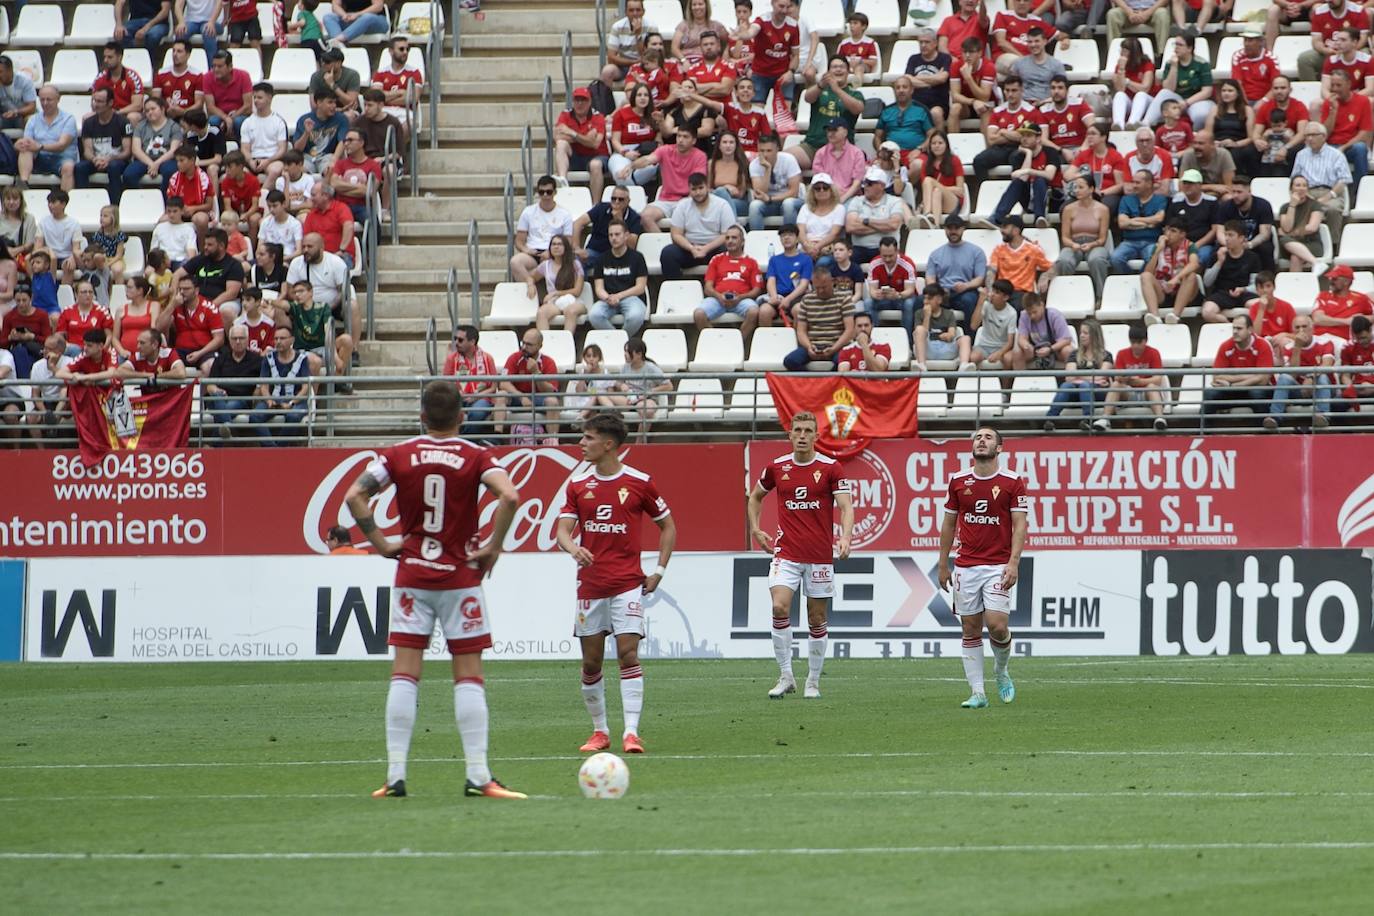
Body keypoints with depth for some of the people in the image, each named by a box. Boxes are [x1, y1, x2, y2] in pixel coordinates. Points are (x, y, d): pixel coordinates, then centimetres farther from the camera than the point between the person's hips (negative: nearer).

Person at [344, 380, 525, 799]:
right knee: (469, 675, 2)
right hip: (461, 577, -1)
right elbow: (510, 496, -20)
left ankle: (395, 775, -2)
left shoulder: (398, 456, 1)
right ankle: (477, 775, -4)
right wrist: (493, 547, -9)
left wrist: (380, 542, -1)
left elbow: (354, 496, -8)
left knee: (404, 674, 2)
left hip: (411, 575, 1)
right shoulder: (475, 457, -3)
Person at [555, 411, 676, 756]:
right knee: (591, 663, 5)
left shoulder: (639, 482, 0)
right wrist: (574, 549, -23)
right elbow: (563, 530, 1)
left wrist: (659, 571, 2)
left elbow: (668, 526, 10)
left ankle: (631, 733, -16)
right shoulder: (578, 485, 7)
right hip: (590, 584, 3)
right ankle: (600, 731, 19)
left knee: (628, 654, -14)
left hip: (628, 583, -3)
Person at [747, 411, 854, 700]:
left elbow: (846, 507, -8)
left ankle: (813, 681, 18)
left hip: (820, 556, -1)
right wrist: (756, 530, 10)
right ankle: (786, 676, -8)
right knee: (779, 608, -18)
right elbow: (755, 497, 22)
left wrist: (845, 538, -25)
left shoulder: (831, 468, -2)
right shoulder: (777, 467, 4)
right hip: (786, 553, 1)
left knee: (817, 619, 5)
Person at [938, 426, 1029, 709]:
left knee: (997, 625, -13)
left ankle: (1001, 670, 17)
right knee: (971, 629, 1)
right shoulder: (959, 481, 7)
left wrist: (1013, 562, -15)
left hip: (998, 566, -3)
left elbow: (1019, 524, -4)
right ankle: (977, 693, 5)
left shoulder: (1012, 482, -1)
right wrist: (943, 565, 12)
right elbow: (949, 524, 14)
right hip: (965, 566, 3)